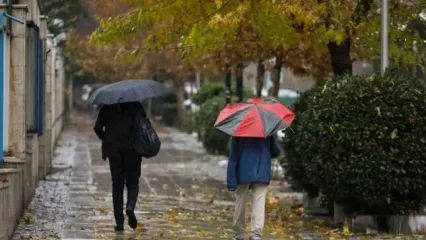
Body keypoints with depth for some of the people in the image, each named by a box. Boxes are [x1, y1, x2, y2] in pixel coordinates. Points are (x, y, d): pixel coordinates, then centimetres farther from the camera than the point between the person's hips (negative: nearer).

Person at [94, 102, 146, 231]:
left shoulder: (107, 107, 1)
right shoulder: (136, 106, -2)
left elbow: (97, 127, -1)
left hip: (114, 152, 1)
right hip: (132, 151, -1)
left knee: (117, 186, 9)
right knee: (133, 183, 12)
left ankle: (119, 222, 4)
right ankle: (130, 206, -19)